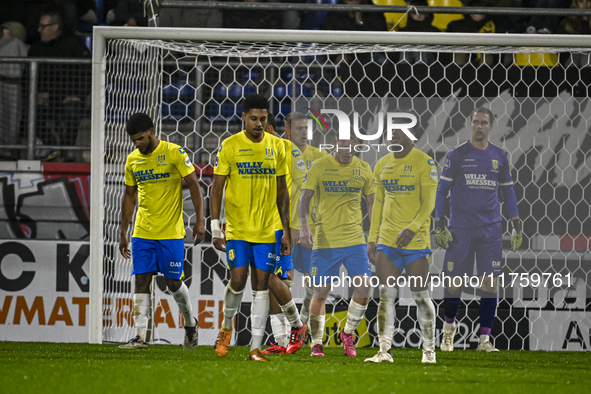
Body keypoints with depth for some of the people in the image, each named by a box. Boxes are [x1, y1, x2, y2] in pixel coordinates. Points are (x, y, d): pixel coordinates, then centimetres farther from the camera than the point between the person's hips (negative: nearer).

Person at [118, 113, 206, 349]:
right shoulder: (133, 159, 8)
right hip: (142, 232, 4)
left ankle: (190, 323, 26)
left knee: (173, 282, 1)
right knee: (141, 281, -4)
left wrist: (200, 220, -12)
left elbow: (194, 185, -5)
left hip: (171, 232, -4)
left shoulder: (174, 153, -8)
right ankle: (140, 337, -6)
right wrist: (123, 233, 15)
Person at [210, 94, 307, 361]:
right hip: (237, 228, -2)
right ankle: (227, 326, 21)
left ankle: (256, 347, 0)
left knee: (262, 284, -2)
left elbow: (282, 190, 10)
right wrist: (215, 228, -7)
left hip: (266, 228, 2)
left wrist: (286, 231, 8)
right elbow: (217, 188, -1)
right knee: (238, 280, -8)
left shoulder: (276, 146, 5)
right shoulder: (230, 146, -3)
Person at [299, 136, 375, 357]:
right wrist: (304, 225, -17)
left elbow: (371, 202, 15)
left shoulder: (363, 169, 8)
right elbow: (305, 197, -2)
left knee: (364, 288, -10)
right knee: (320, 292, 0)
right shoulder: (319, 167, 0)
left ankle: (348, 334, 13)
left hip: (355, 238, 2)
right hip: (325, 239, -2)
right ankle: (317, 343, 14)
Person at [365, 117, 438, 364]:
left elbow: (428, 203, -11)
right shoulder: (382, 164, 13)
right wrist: (373, 238, 12)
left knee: (420, 295, 0)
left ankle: (429, 350, 10)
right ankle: (384, 351, 1)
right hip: (387, 240, 5)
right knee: (386, 295, 0)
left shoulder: (424, 163, -6)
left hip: (415, 240, -5)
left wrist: (412, 228, -24)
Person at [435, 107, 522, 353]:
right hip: (460, 228, -2)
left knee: (490, 282, -6)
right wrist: (439, 224, -5)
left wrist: (517, 225, 10)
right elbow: (442, 189, 3)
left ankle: (484, 339, -3)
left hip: (491, 229, 2)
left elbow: (508, 192, 16)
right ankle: (449, 325, 26)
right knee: (454, 283, 1)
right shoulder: (457, 155, 1)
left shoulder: (499, 157, 9)